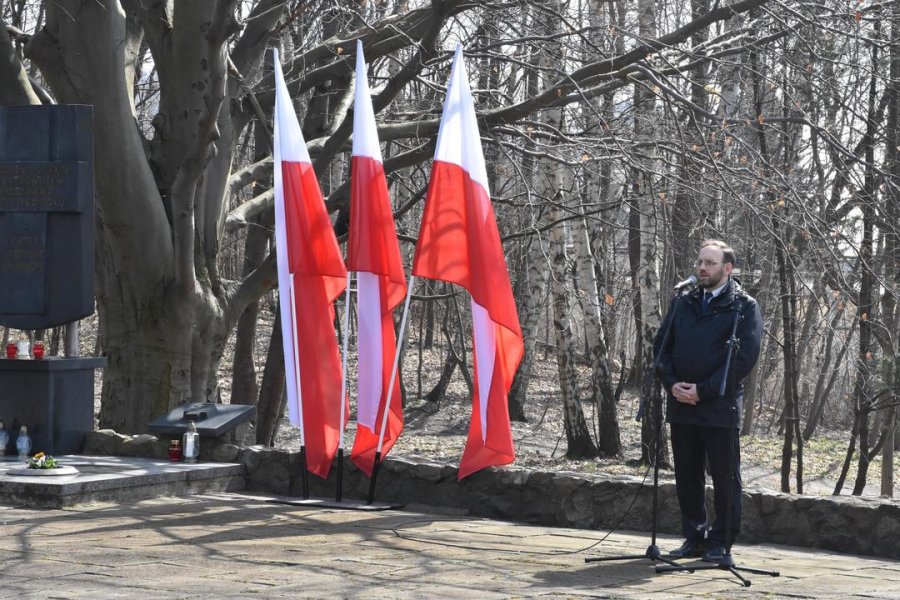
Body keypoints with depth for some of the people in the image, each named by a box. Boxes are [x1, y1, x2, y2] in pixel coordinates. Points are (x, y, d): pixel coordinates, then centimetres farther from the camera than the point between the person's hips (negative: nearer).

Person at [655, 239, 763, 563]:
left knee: (724, 478, 2)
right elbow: (661, 346, 14)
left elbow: (745, 357, -11)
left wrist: (703, 391, -15)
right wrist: (672, 384, -4)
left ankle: (721, 542, 10)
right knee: (687, 477, 10)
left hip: (720, 407, -5)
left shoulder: (744, 307, -3)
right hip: (681, 404, 5)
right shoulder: (682, 303, 14)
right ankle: (694, 538, 20)